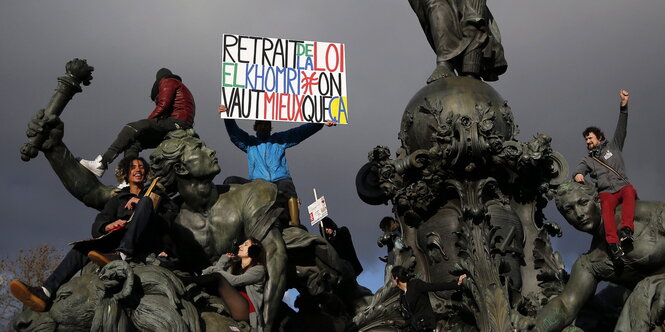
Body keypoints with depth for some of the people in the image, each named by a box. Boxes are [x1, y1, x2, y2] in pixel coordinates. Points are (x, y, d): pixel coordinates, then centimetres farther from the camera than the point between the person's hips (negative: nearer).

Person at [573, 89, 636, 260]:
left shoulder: (613, 146, 22)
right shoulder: (589, 159, 24)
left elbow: (621, 129, 12)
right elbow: (580, 168, 5)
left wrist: (623, 106, 0)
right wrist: (578, 174, -21)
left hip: (623, 187, 0)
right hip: (606, 192, 0)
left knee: (629, 191, -36)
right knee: (607, 204, -34)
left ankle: (627, 229, -52)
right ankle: (613, 243, -52)